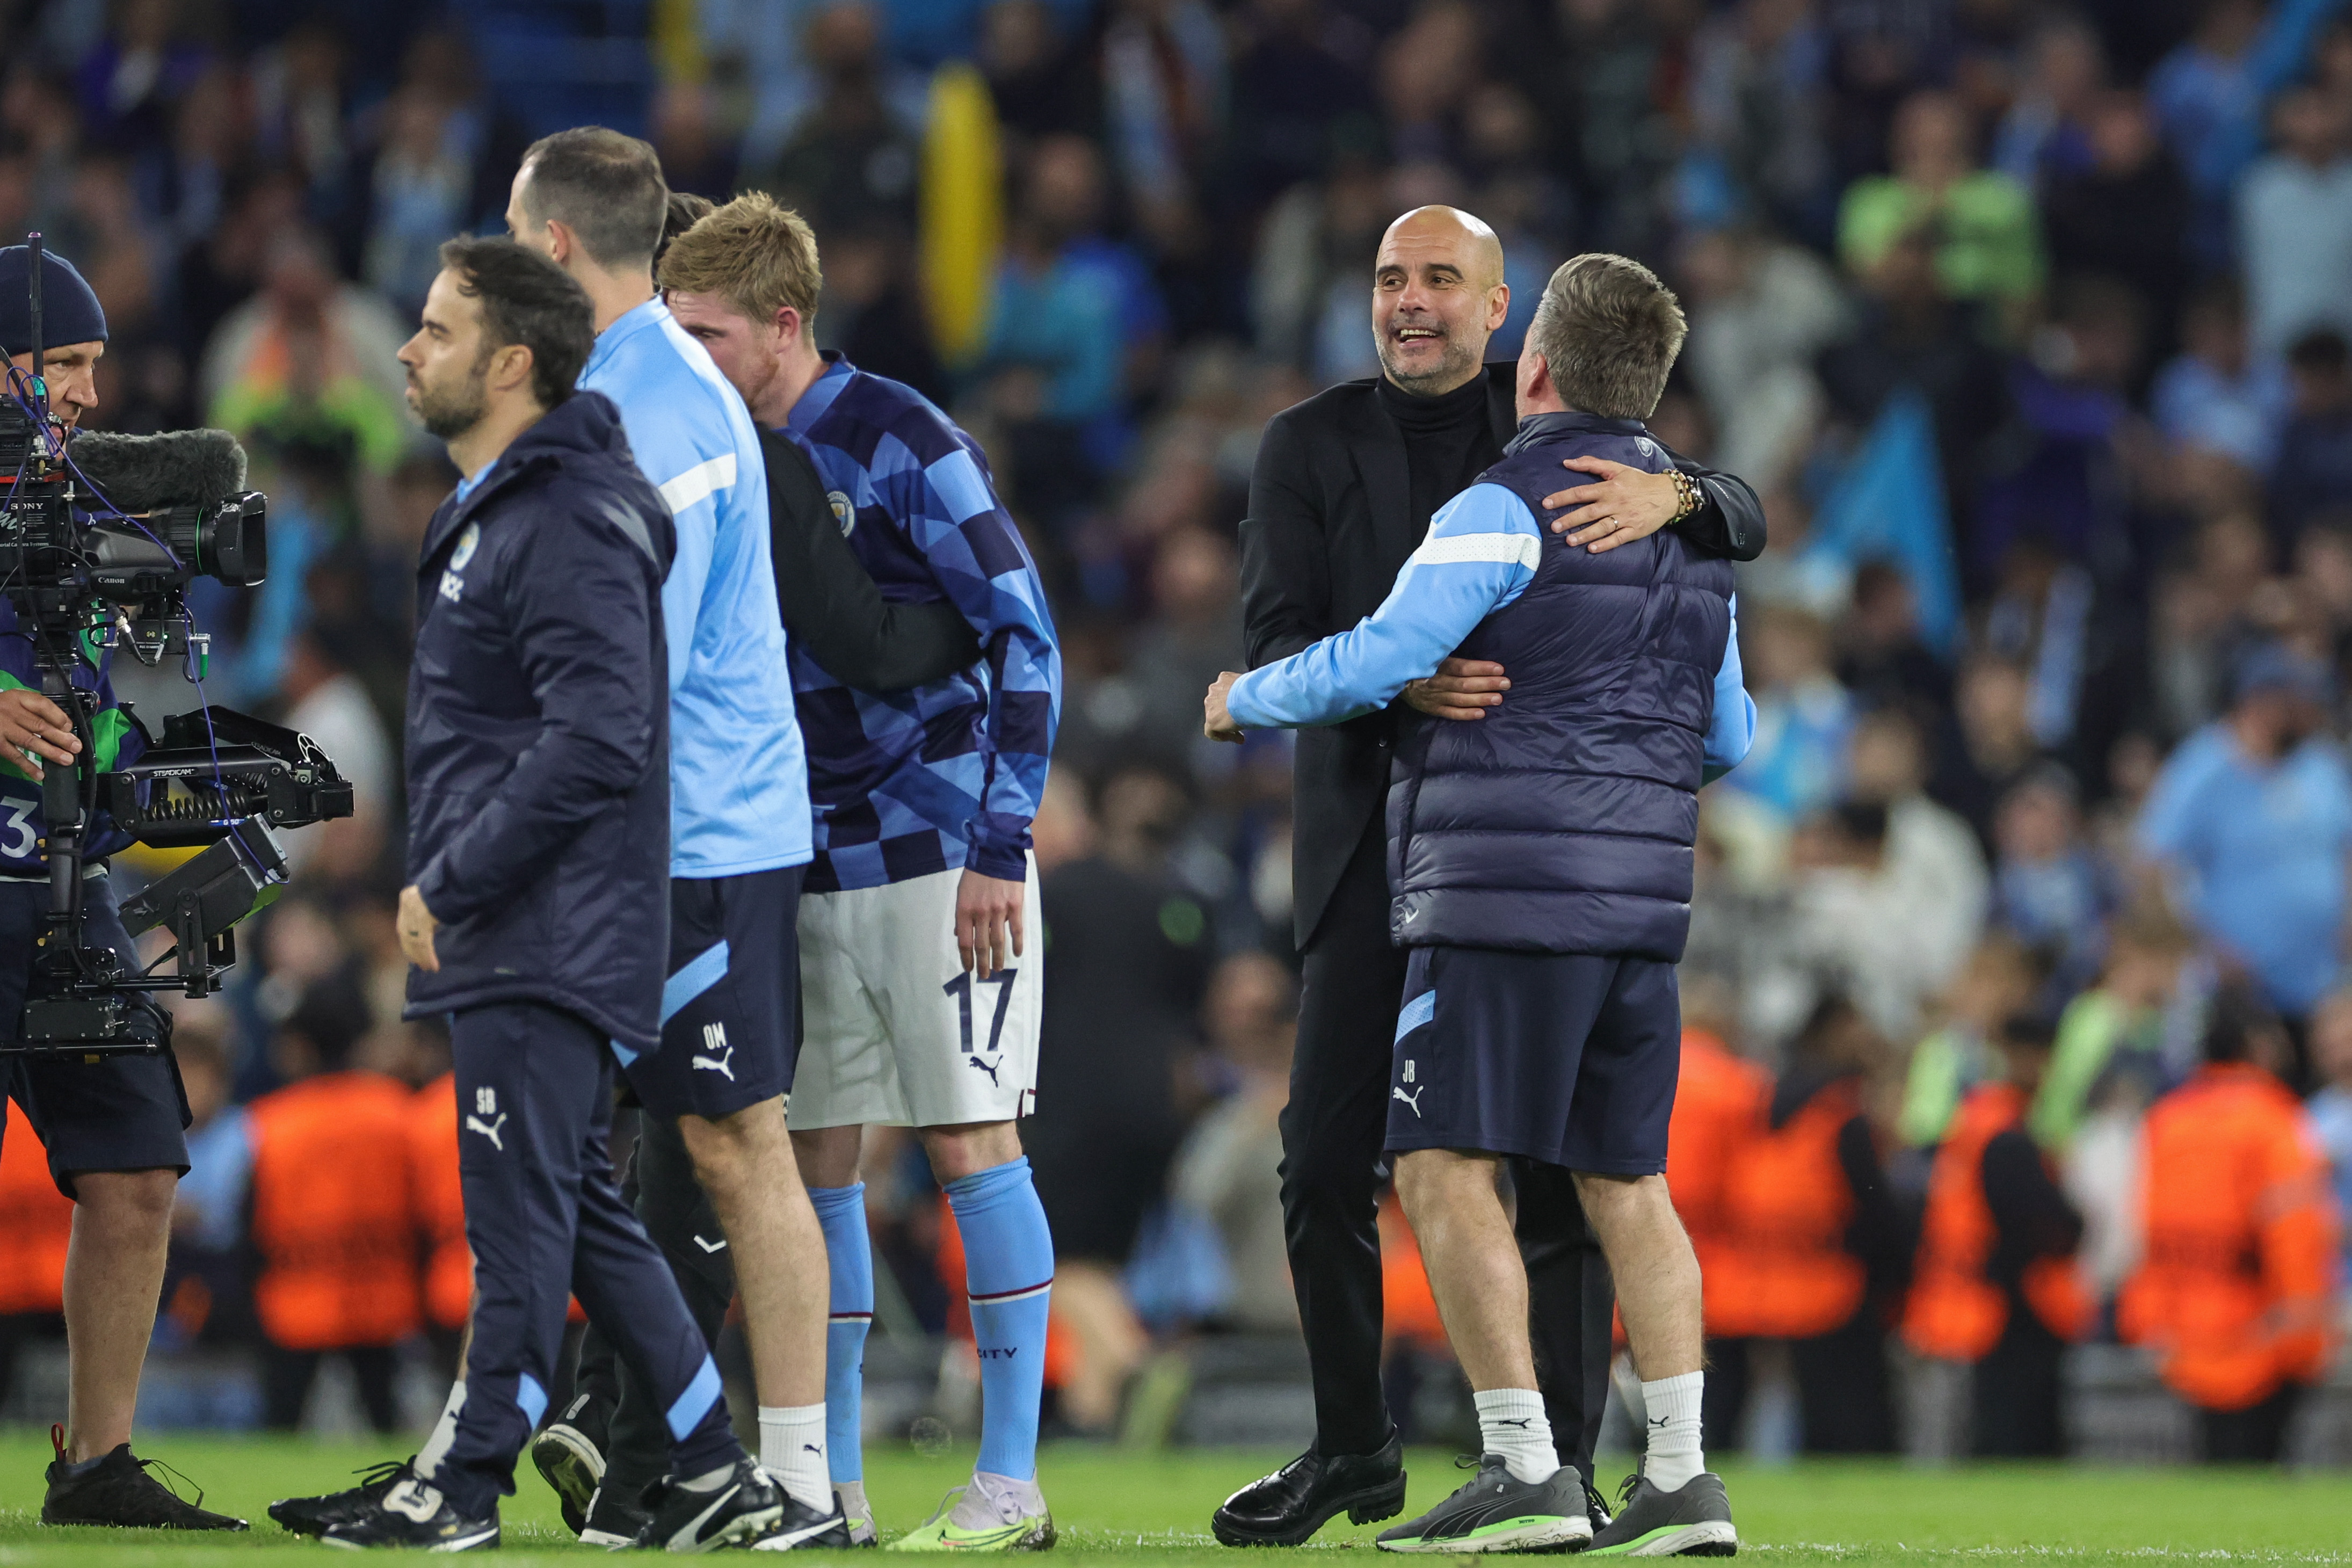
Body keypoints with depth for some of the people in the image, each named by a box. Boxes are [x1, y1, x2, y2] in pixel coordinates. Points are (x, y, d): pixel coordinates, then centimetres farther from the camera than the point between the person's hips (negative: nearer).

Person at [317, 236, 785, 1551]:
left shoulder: (571, 530, -17)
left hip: (552, 943, -11)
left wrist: (451, 882, -19)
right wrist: (447, 882, 16)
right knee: (581, 1213, 12)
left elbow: (596, 743, -25)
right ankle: (717, 1476, 16)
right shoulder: (496, 512, 17)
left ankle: (469, 1480, -1)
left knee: (521, 1213, -5)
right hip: (508, 938, 11)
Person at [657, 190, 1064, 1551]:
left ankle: (1011, 1483, -2)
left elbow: (1027, 637, -13)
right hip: (805, 865, 7)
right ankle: (829, 1484, 12)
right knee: (816, 1156, 6)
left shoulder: (903, 446, -12)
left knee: (971, 1137, -6)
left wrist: (1001, 848, -17)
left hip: (940, 858, -7)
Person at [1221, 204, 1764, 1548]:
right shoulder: (1310, 446, 4)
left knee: (1563, 1166, -3)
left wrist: (1666, 493, -27)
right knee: (1326, 1167, 0)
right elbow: (1277, 641, -6)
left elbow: (1745, 523, -3)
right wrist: (1397, 677, -27)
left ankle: (1563, 1460, 4)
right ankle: (1354, 1451, 16)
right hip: (1374, 844, 1)